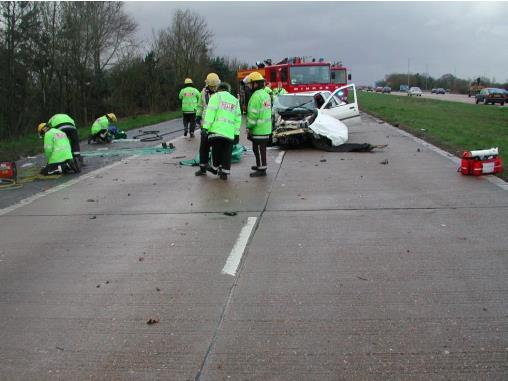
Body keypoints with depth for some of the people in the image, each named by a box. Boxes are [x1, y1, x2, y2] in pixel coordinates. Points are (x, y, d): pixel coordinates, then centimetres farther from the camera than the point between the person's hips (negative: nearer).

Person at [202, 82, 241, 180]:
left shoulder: (216, 96, 6)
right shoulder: (235, 100, 21)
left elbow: (210, 113, -6)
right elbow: (237, 119, 16)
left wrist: (206, 127, -8)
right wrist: (237, 134, 16)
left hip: (216, 130, -3)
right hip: (229, 133, 3)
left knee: (216, 151, 10)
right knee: (227, 153, 9)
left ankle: (216, 168, 21)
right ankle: (224, 173, 10)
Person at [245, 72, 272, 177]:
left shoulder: (256, 96, -17)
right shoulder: (266, 94, 14)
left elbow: (253, 114, -20)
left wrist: (249, 127, -11)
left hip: (258, 129, -10)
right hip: (266, 128, 10)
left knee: (259, 149, -3)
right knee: (261, 148, 20)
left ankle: (261, 169, 1)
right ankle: (260, 165, 32)